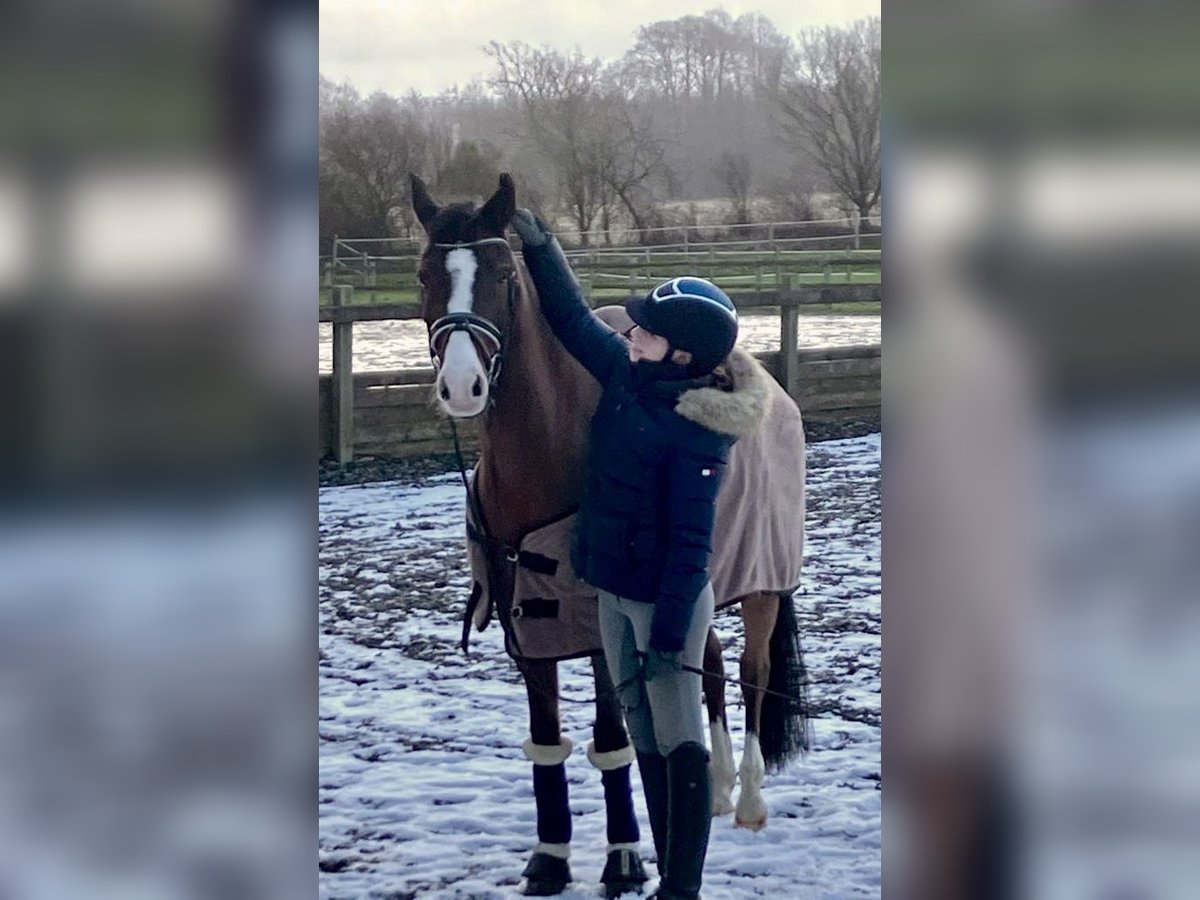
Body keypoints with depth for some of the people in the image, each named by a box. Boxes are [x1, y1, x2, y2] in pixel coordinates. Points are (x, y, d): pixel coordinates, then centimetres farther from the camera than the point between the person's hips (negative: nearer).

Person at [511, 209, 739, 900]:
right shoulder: (625, 377, -1)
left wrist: (668, 634, -22)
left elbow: (691, 540, -22)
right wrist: (539, 245, 11)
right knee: (645, 739, 13)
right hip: (612, 590, 9)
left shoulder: (698, 433, -22)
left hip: (666, 599, -9)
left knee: (680, 745, -3)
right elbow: (575, 320, 15)